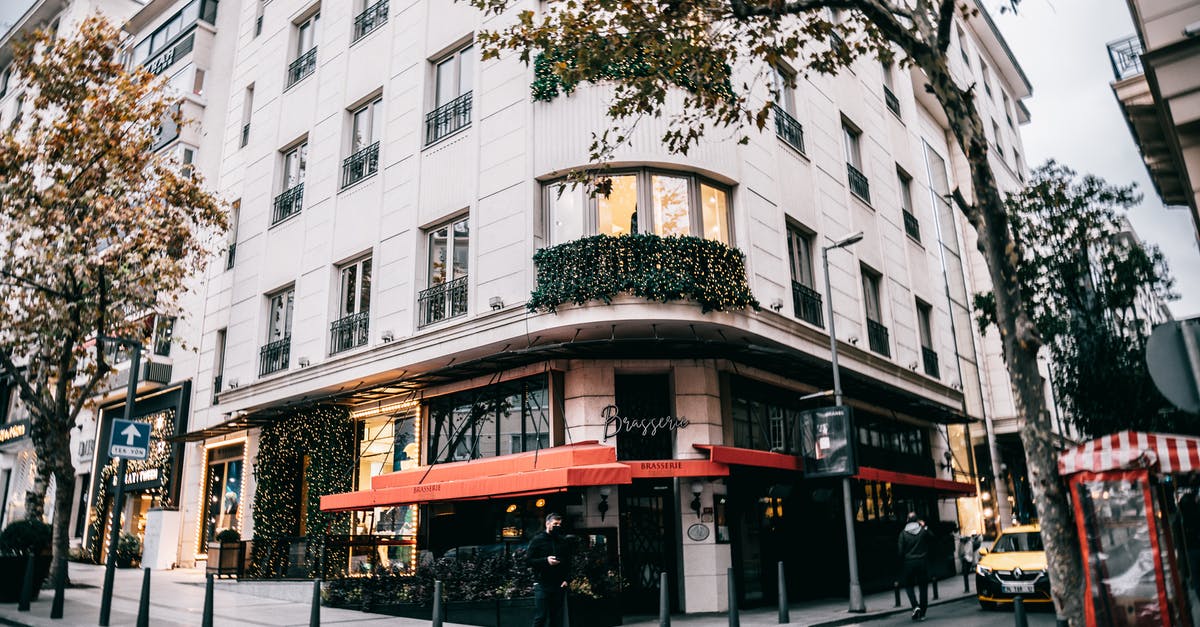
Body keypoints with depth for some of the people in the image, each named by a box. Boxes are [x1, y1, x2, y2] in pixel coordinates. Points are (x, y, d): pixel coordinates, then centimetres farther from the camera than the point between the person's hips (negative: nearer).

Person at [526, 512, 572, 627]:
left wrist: (566, 579, 0)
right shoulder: (538, 540, 0)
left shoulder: (563, 541, 11)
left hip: (559, 586, 4)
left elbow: (568, 562, 13)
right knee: (540, 617, -5)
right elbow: (528, 560, -4)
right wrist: (546, 560, -16)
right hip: (542, 585, -4)